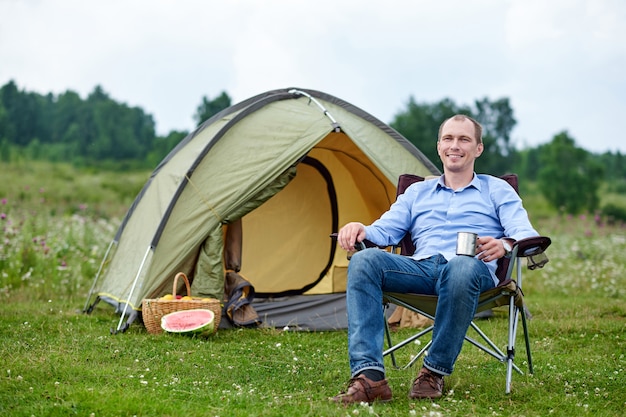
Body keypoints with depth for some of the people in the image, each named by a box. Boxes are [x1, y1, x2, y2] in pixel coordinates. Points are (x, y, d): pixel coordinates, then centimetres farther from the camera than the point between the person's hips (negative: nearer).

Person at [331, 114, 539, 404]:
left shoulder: (497, 190, 20)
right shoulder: (417, 192, 30)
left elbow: (527, 235, 5)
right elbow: (385, 231, 19)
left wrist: (504, 245, -20)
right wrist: (360, 229, -6)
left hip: (473, 269, -3)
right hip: (422, 268, 3)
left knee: (463, 268, -42)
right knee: (365, 260, -28)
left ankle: (434, 373, -24)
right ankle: (369, 377, -38)